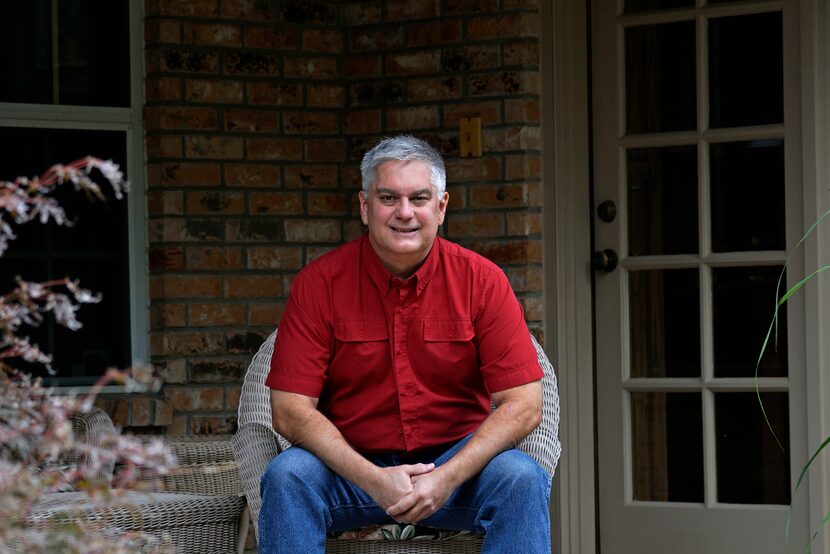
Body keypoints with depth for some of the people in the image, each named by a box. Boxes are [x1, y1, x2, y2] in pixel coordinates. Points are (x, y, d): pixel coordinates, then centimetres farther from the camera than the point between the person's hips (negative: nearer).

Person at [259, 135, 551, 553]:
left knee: (522, 478, -28)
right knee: (287, 476, -29)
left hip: (459, 460, 0)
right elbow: (290, 411, -10)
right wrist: (373, 479, -23)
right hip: (352, 467, 0)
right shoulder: (318, 283, -5)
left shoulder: (481, 280, -4)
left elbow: (523, 404, -8)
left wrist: (448, 476, -22)